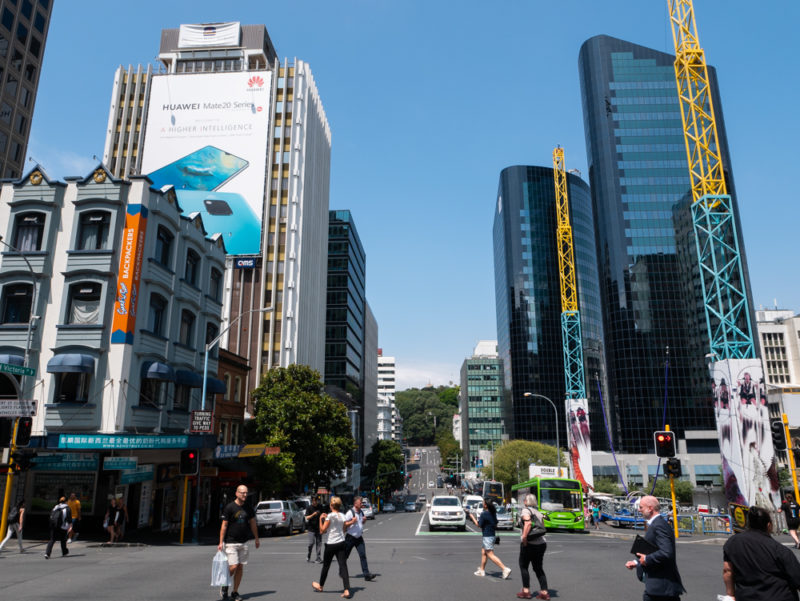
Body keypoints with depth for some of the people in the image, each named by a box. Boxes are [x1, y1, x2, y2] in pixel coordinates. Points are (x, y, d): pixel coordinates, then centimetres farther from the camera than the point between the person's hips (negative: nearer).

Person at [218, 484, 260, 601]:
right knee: (233, 566, -10)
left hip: (243, 542, 5)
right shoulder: (229, 507, -9)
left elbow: (253, 523, 16)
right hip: (230, 542, -5)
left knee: (241, 567, 5)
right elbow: (224, 526, -8)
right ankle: (224, 587, 16)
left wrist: (256, 539, 19)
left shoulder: (248, 508, 6)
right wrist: (221, 542, -11)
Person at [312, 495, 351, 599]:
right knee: (343, 566, -1)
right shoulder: (342, 516, 3)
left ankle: (320, 586, 36)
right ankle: (347, 590, -13)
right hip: (341, 543, 4)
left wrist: (321, 519, -1)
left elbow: (322, 530, -13)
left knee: (326, 566, 15)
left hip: (330, 544, -4)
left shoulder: (330, 516, -14)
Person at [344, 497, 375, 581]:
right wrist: (352, 522, -27)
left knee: (363, 555, -7)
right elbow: (344, 524, -14)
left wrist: (364, 520, 2)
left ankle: (366, 574, -9)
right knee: (345, 556, 10)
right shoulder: (350, 513, -14)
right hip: (350, 538, -5)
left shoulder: (361, 512, 8)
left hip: (359, 538, 5)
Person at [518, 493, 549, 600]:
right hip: (542, 542, 7)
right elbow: (543, 527, 12)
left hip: (530, 543, -7)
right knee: (538, 568, 15)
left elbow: (528, 523, -24)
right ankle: (544, 592, 10)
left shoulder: (526, 510, -7)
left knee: (523, 566, 8)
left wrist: (524, 537, -21)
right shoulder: (538, 512, 16)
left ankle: (526, 591, 8)